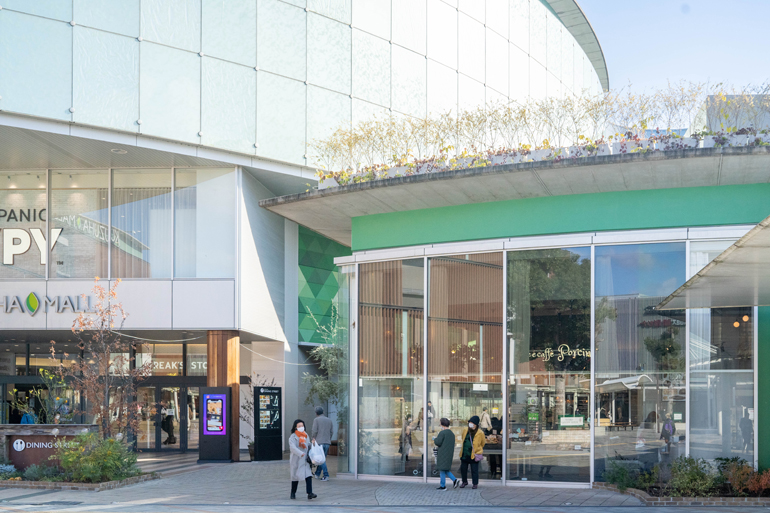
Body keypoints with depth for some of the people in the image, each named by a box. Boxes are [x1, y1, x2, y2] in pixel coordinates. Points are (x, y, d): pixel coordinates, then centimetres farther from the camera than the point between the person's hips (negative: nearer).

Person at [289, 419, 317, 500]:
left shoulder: (305, 435, 12)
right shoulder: (293, 437, -9)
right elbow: (292, 448, -24)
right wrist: (301, 454, -36)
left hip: (305, 460, 4)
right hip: (296, 460, -4)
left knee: (308, 476, -9)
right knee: (295, 477, 6)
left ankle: (310, 493, -15)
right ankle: (293, 493, 23)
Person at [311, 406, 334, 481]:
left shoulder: (316, 420, -3)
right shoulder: (329, 420, 12)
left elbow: (314, 431, -10)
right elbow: (332, 431, 9)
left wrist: (314, 438, 4)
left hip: (319, 441, -5)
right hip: (327, 442, 5)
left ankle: (326, 475, -13)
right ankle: (317, 474, 22)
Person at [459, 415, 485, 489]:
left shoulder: (480, 433, -9)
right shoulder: (465, 431, 3)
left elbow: (483, 443, 7)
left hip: (474, 455, -5)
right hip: (465, 454, 5)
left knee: (474, 470, 1)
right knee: (463, 468, 11)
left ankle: (475, 484, 15)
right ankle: (464, 482, 30)